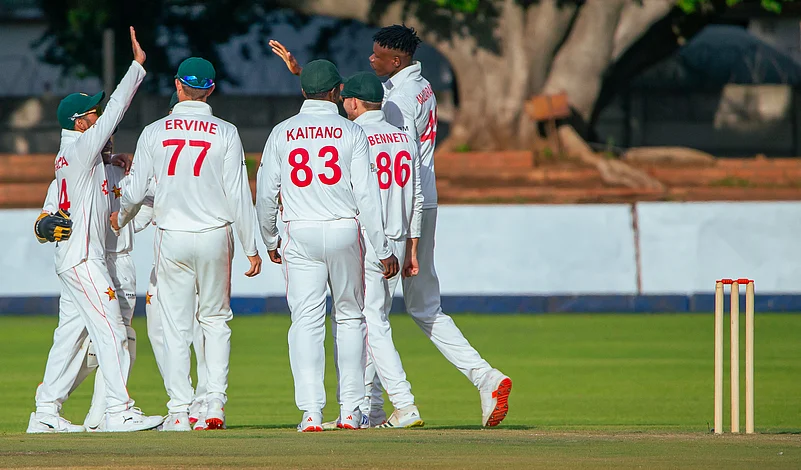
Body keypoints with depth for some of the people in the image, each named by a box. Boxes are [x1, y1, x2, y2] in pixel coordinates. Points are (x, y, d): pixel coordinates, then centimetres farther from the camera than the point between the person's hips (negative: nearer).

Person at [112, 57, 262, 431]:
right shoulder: (225, 133, -4)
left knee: (176, 327, 4)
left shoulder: (154, 132, -1)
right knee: (216, 319, 13)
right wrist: (251, 247, 1)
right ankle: (215, 404, 3)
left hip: (172, 238, 0)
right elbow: (238, 195, -5)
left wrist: (119, 219, 25)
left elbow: (136, 191, 4)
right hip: (215, 236, 0)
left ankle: (180, 411, 0)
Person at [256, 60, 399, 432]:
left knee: (306, 321, -1)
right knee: (350, 318, 13)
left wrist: (270, 241, 19)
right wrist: (384, 250, -4)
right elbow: (367, 195, -7)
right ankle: (350, 409, 11)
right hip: (345, 232, 0)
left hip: (300, 234, 1)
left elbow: (265, 194, 4)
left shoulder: (281, 133, 3)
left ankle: (311, 412, -12)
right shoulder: (351, 133, -3)